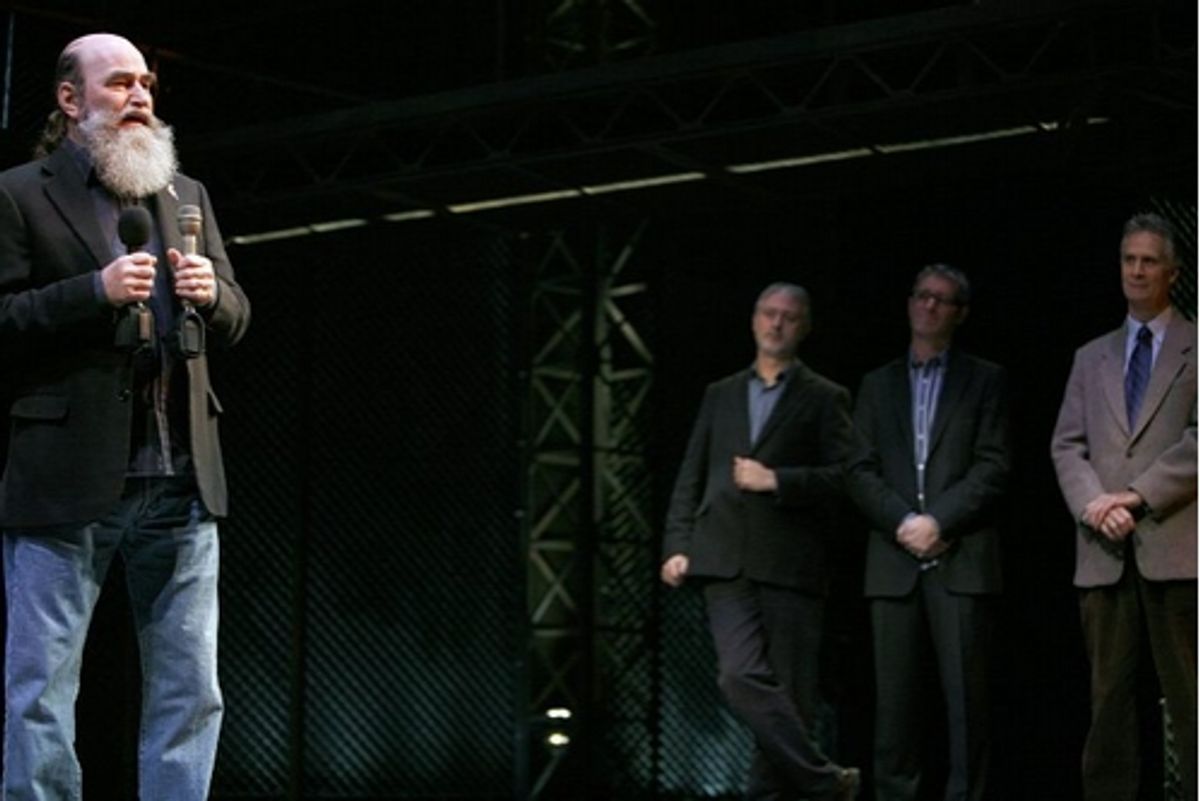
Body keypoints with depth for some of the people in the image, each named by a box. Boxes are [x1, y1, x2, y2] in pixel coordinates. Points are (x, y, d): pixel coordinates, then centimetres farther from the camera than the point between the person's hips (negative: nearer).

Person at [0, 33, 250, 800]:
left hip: (181, 480, 5)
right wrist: (96, 291, -18)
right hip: (66, 482, -5)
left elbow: (236, 320, 20)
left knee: (191, 694, 5)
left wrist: (212, 291, -2)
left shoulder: (187, 196, 18)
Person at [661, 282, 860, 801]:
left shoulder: (825, 398, 8)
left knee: (788, 690, -3)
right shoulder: (720, 395, 19)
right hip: (725, 561, 2)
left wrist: (775, 480, -11)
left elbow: (844, 477, -2)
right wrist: (677, 546, 5)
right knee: (742, 677, -15)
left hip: (791, 563, -2)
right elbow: (690, 479, 16)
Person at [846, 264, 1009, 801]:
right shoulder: (878, 385, 17)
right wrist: (903, 523, -8)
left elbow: (993, 466, 0)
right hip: (894, 563, 2)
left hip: (960, 560, -2)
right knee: (895, 696, 0)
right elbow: (860, 471, 9)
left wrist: (939, 521, -12)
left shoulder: (984, 380, 10)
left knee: (966, 694, -5)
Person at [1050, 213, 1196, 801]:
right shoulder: (1091, 357, 20)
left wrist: (1137, 496, -11)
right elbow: (1066, 445, 13)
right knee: (1108, 698, 2)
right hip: (1104, 552, 4)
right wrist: (1093, 503, -6)